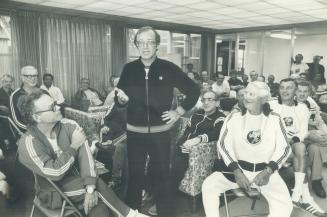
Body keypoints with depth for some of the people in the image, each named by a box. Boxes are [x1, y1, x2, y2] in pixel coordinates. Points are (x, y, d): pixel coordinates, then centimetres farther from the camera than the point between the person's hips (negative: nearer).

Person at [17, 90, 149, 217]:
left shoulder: (69, 126, -10)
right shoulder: (28, 143, -20)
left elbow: (85, 156, -19)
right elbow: (55, 172, -25)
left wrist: (90, 188, -30)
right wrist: (74, 146, -18)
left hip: (78, 182, 3)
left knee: (98, 200, -25)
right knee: (97, 184, -25)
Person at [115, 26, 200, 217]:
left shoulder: (169, 68, -4)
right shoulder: (129, 69, 1)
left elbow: (194, 91, 2)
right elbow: (119, 101, 8)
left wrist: (178, 112, -1)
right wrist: (122, 99, -14)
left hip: (160, 133, -1)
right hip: (134, 133, 2)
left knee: (162, 176, 10)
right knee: (135, 176, 13)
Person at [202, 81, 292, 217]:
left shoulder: (274, 119, 4)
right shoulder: (234, 117, 2)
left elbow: (284, 148, 2)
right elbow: (223, 144, -4)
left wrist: (268, 171, -12)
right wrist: (236, 171, -14)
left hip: (265, 171, 0)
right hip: (238, 168, 0)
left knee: (284, 204, -21)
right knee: (208, 185, -17)